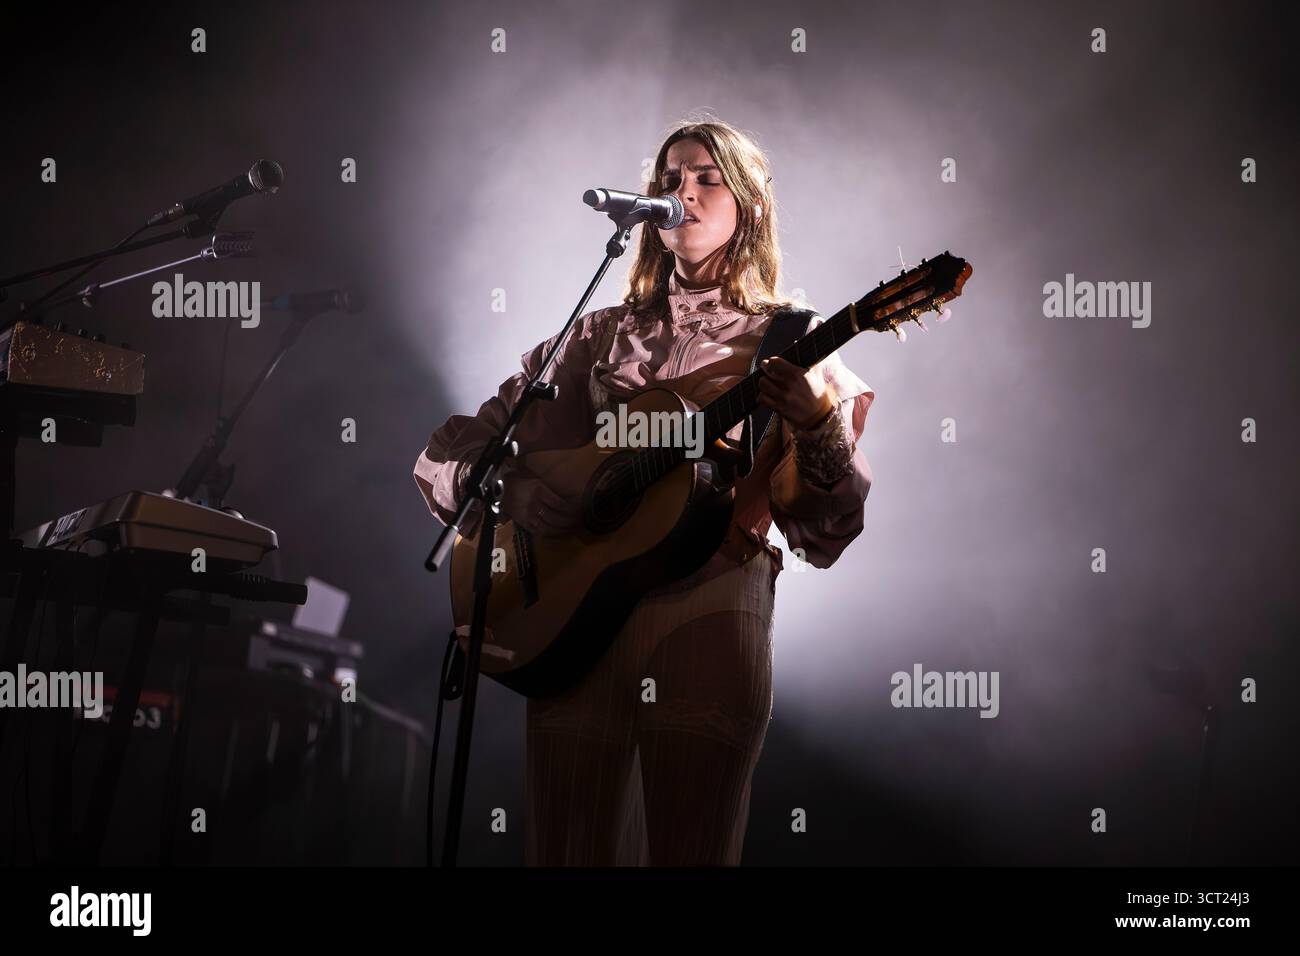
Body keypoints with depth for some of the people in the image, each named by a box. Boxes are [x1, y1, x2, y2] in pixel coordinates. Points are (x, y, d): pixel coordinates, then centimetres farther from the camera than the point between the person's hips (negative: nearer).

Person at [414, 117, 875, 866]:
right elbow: (447, 452, 13)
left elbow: (824, 532, -2)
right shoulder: (601, 335, 14)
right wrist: (512, 493, -8)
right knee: (571, 847, 5)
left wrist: (819, 425, -20)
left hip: (707, 617, -2)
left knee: (692, 850, 1)